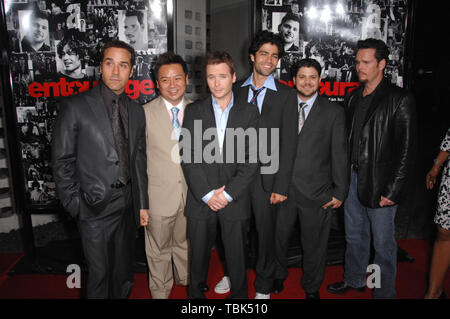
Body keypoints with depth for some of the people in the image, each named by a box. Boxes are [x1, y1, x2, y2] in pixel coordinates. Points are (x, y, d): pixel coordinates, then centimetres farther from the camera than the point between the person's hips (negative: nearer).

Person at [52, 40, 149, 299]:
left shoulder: (137, 111, 7)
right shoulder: (75, 106, -8)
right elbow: (62, 161, -6)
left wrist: (143, 204, 9)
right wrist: (75, 205, -8)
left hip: (128, 203, 5)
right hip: (96, 205, -4)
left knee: (124, 272, 18)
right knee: (100, 273, 7)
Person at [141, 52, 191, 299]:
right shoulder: (145, 113, -10)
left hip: (191, 194, 3)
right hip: (159, 196, -3)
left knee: (185, 242, 24)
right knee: (158, 250, 15)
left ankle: (186, 278, 50)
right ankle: (160, 291, 39)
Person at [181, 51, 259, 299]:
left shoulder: (249, 113, 2)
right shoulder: (193, 111, 3)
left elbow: (251, 160, -4)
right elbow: (188, 157, -3)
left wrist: (228, 193, -11)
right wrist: (207, 194, -11)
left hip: (235, 201, 0)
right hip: (200, 200, 1)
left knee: (237, 257, 12)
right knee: (198, 255, 14)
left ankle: (239, 294, 35)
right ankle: (196, 293, 38)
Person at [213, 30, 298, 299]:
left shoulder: (287, 95, -3)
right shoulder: (237, 90, 7)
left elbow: (289, 144, -6)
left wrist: (281, 186, -10)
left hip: (265, 176, -2)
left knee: (266, 231, 10)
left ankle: (264, 286, 33)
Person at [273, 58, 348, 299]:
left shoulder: (334, 112, 1)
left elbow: (339, 154, -1)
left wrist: (340, 191, -3)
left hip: (316, 192, -1)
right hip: (282, 188, 2)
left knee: (314, 244, 13)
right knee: (278, 237, 15)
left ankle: (312, 288, 36)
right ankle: (278, 275, 42)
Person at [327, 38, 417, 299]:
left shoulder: (400, 99, -9)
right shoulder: (353, 97, 10)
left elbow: (407, 150, -11)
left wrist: (393, 191, -15)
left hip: (380, 185, -6)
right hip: (352, 178, 6)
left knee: (383, 244, 7)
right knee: (354, 236, 20)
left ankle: (384, 293, 26)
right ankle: (355, 280, 40)